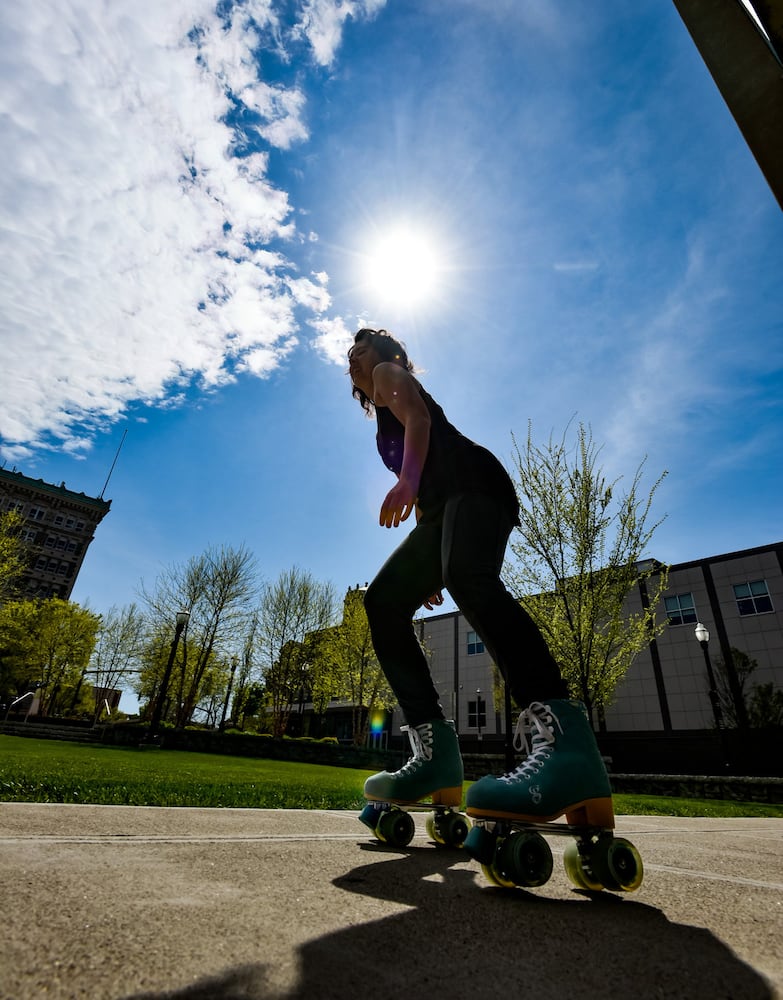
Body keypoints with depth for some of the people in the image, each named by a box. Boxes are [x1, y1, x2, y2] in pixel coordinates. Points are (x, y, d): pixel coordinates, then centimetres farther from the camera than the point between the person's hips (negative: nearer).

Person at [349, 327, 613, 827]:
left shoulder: (391, 374, 19)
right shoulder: (385, 416, 39)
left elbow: (418, 418, -5)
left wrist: (407, 478, -25)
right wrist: (428, 565, 24)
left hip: (472, 483, -8)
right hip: (443, 506, 8)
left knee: (468, 576, -35)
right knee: (384, 600, -5)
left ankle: (563, 741, -50)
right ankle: (436, 753, -13)